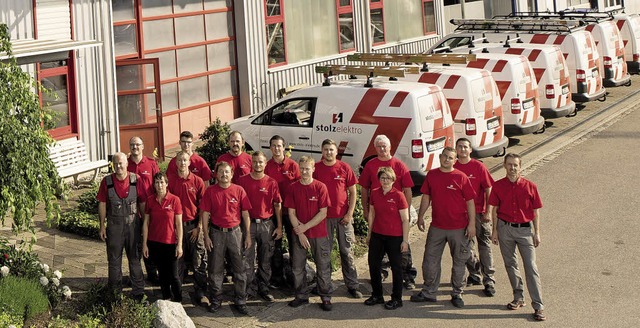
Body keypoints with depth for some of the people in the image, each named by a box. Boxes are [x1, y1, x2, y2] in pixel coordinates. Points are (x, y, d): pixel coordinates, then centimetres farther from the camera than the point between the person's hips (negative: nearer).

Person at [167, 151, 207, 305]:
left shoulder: (197, 181, 0)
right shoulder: (171, 181, 1)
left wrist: (199, 227, -4)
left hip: (194, 225, 0)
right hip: (177, 224, 0)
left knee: (199, 260, 0)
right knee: (178, 259, 7)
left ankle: (200, 292, 8)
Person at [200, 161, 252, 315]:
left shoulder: (239, 190, 0)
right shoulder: (210, 191, -1)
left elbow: (245, 213, 3)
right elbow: (205, 214, 1)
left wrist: (248, 235, 2)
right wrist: (206, 236, -4)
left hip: (235, 232, 0)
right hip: (216, 233, 0)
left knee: (239, 268, 3)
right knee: (215, 269, 7)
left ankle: (240, 301, 13)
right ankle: (215, 301, 18)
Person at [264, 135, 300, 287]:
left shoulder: (293, 165, -2)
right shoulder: (266, 167, 1)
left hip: (291, 210, -1)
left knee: (294, 242, 7)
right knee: (275, 245, 8)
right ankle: (277, 277, 17)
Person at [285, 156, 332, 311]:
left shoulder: (320, 187, -6)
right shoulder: (293, 188, 1)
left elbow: (323, 213, -8)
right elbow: (291, 213, 0)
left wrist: (305, 227, -12)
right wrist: (300, 233, -9)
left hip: (319, 234, -2)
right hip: (299, 234, 2)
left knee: (323, 266, 3)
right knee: (297, 267, 8)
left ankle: (325, 297, 12)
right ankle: (301, 296, 21)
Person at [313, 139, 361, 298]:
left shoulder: (344, 168, 0)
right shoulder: (316, 168, 0)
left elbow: (353, 192, 4)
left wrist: (350, 213, -4)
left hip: (343, 217, 0)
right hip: (323, 217, 0)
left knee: (346, 252, 5)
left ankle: (353, 285, 11)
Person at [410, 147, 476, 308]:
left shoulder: (461, 177, -6)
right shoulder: (431, 175, 3)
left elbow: (470, 202, -5)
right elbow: (426, 197, 13)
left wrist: (472, 224, -9)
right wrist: (420, 216, 9)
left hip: (458, 228, -3)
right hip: (437, 227, 3)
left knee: (459, 261, 7)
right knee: (430, 260, 8)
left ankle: (457, 294, 20)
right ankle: (429, 292, 21)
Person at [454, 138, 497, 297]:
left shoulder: (479, 167, -6)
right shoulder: (453, 168, 3)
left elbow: (488, 190, -4)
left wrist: (488, 212, -10)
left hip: (479, 213, -3)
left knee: (484, 246, -2)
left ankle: (489, 281, 2)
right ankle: (475, 275, 30)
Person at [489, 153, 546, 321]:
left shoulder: (530, 186, -5)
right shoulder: (498, 186, -1)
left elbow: (536, 211, 1)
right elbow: (494, 209, 6)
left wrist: (537, 233, -1)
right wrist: (495, 230, 3)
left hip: (524, 229, -2)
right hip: (505, 228, 2)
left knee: (531, 267, -6)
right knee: (510, 264, 13)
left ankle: (538, 306, -6)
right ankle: (518, 298, 29)